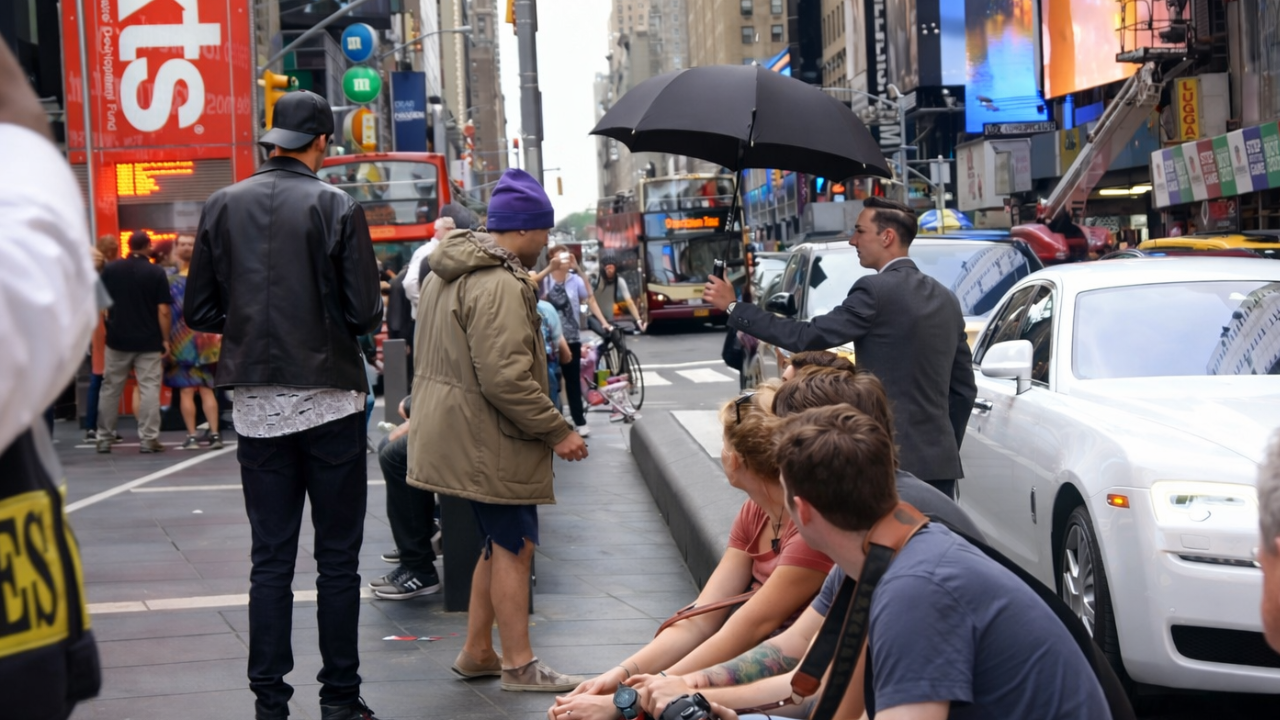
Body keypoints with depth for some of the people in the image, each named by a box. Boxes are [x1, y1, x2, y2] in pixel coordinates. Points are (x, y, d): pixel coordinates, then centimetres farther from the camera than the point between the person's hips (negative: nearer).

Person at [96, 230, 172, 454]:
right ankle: (148, 439, -4)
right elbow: (163, 310, -9)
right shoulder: (156, 273, -7)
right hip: (149, 341, -3)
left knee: (110, 389, 10)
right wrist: (165, 339, -2)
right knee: (149, 389, 0)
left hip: (117, 339, 3)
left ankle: (104, 439, 14)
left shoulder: (110, 270, 2)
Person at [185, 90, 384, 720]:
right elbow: (365, 314, -10)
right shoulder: (337, 208, -8)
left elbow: (200, 313, 4)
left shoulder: (223, 207, 3)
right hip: (329, 401, -3)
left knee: (270, 560, 8)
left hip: (256, 405, 3)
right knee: (338, 558, 5)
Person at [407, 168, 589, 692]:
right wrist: (557, 432, -18)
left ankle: (476, 653, 24)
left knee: (499, 542, 18)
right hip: (489, 440, -10)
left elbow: (429, 357, 22)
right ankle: (519, 665, 4)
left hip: (454, 431, 10)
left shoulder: (445, 275, 14)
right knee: (514, 546, -2)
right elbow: (506, 378, -26)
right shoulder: (501, 286, -20)